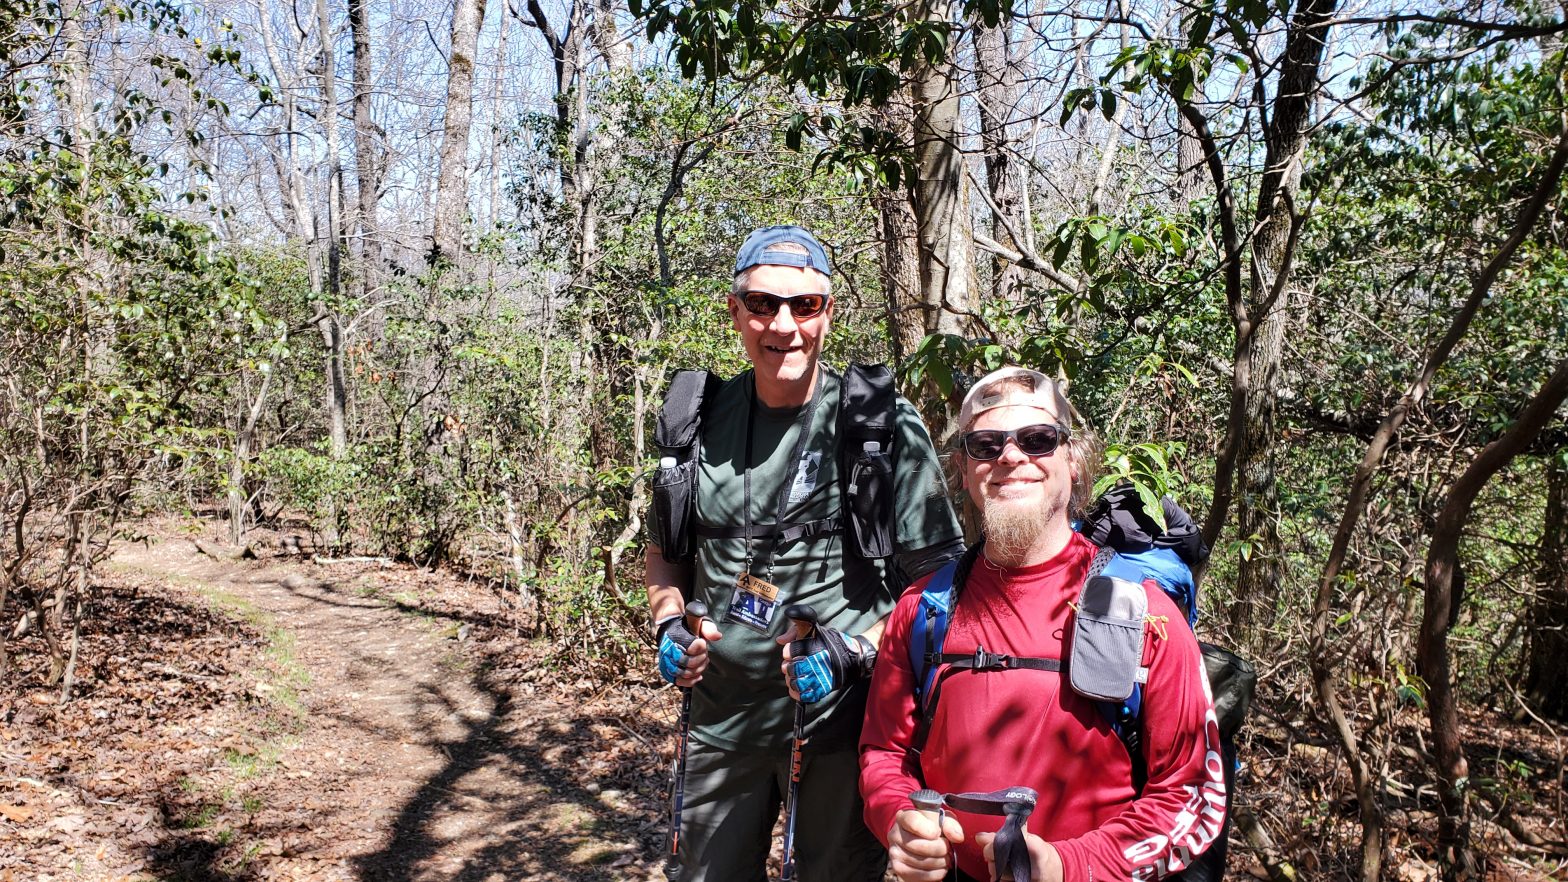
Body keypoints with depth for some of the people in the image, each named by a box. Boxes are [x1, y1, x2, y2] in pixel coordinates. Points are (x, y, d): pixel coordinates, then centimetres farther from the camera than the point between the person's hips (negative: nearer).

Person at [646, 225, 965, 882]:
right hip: (720, 716, 4)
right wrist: (670, 627, -2)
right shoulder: (700, 421, 1)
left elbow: (936, 576, -8)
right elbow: (665, 551, 15)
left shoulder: (885, 425, -11)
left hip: (839, 716, -3)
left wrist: (853, 652, -20)